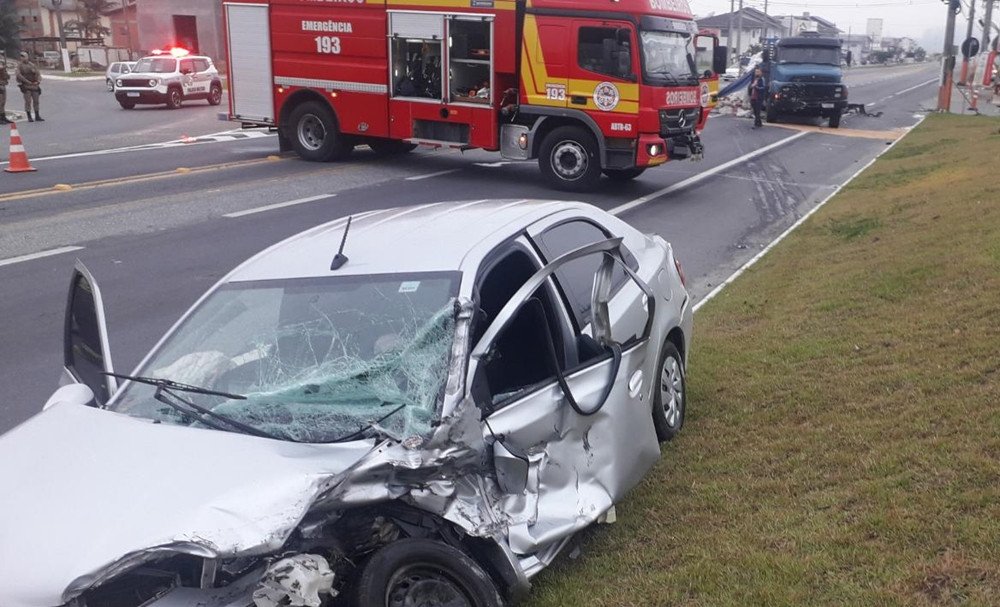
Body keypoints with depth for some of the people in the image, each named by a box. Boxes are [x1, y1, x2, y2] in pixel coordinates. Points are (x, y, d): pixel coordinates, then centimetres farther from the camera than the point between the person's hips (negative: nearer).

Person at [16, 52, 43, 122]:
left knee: (36, 101, 6)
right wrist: (28, 82, -16)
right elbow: (19, 75, -12)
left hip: (34, 85, 4)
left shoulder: (32, 65, 11)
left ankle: (37, 116, 13)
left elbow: (38, 73, 12)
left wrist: (38, 81, -6)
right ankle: (29, 117, -1)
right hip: (26, 86, -4)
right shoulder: (19, 65, -2)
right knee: (28, 102, -6)